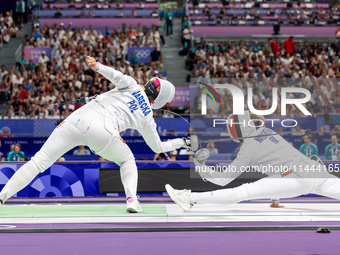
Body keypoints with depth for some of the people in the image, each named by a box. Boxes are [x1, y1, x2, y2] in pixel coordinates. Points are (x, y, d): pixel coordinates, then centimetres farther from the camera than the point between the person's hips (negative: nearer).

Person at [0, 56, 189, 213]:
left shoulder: (132, 85, 23)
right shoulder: (147, 117, 23)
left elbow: (117, 76, -1)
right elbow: (158, 147, 34)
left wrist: (97, 66, -14)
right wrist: (182, 142, 48)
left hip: (79, 119, 1)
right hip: (104, 133, -1)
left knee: (39, 162, 2)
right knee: (127, 161, 29)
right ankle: (131, 199, 5)